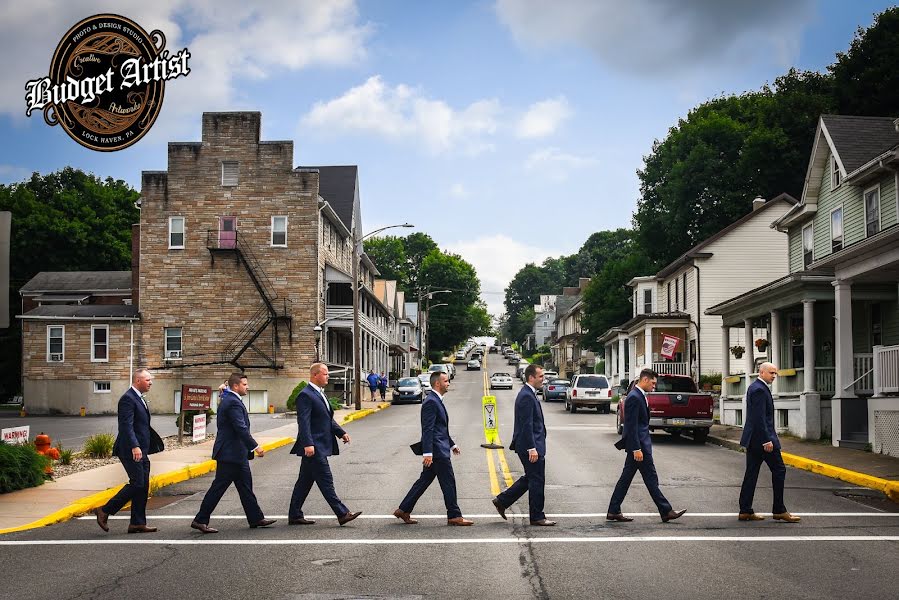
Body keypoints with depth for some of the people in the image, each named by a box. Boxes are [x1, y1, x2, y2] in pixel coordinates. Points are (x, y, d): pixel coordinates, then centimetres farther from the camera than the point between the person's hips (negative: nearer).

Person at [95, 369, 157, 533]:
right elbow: (126, 426, -22)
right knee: (137, 483, -11)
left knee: (143, 486, 7)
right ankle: (105, 511, 0)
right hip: (131, 450, -10)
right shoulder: (128, 399, -12)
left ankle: (137, 523, 11)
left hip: (141, 451, 10)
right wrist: (134, 447, -30)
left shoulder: (139, 399, 19)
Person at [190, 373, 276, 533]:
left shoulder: (227, 399, 14)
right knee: (218, 487, -5)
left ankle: (256, 518, 19)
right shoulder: (233, 402, -18)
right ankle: (200, 520, 1)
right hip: (231, 453, -11)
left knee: (245, 487, 13)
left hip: (236, 453, 11)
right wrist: (255, 447, -24)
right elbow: (241, 428, -25)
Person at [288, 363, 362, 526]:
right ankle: (342, 514, -4)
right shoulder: (306, 395, -13)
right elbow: (303, 422, -21)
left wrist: (341, 433, 14)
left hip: (320, 446, 10)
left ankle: (295, 515, 18)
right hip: (314, 447, -10)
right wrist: (308, 444, -29)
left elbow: (328, 419, 25)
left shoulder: (319, 394, 18)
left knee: (305, 481, 13)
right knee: (326, 481, -6)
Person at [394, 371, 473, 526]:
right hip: (437, 451, -10)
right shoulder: (431, 402, -16)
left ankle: (404, 510, 16)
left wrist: (452, 444, 27)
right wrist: (427, 453, -26)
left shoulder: (436, 401, 17)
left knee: (424, 481, 12)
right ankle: (454, 516, 6)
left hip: (438, 450, 10)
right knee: (448, 482, -2)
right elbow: (427, 429, -22)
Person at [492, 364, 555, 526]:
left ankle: (502, 501, 22)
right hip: (531, 446, -10)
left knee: (530, 478, 18)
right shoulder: (527, 396, -18)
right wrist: (532, 449, -23)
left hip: (531, 446, 10)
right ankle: (537, 517, 8)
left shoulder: (528, 394, 15)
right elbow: (526, 425, -22)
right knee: (537, 480, -1)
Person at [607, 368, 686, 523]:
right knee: (651, 479, -2)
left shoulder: (639, 396, 15)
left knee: (626, 478, 10)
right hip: (638, 444, -10)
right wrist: (637, 449, -23)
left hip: (640, 443, 10)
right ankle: (666, 511, 4)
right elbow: (632, 426, -21)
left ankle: (613, 512, 12)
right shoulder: (634, 398, -17)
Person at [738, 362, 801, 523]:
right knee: (779, 470, -2)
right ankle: (779, 511, 2)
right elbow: (759, 418, -22)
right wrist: (767, 440, -23)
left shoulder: (754, 388, 16)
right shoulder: (760, 390, -15)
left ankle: (745, 511, 9)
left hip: (753, 439, 10)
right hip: (762, 437, -10)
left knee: (751, 473, 8)